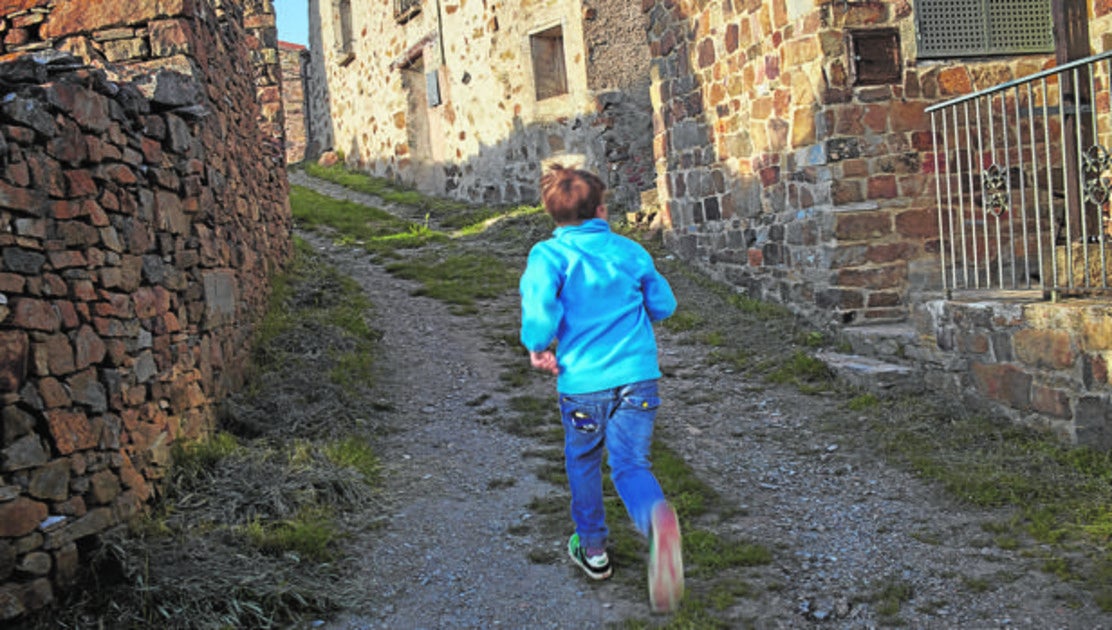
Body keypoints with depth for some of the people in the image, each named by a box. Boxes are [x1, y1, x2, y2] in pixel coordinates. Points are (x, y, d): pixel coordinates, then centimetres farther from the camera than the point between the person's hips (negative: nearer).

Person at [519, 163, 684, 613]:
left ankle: (593, 549, 36)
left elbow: (538, 297, -25)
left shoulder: (550, 254, -6)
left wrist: (538, 346, -8)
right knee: (631, 465, 4)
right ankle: (657, 519, -30)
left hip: (582, 381, -1)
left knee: (583, 462, 21)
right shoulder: (630, 251, 6)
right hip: (637, 376, 2)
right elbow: (664, 305, 14)